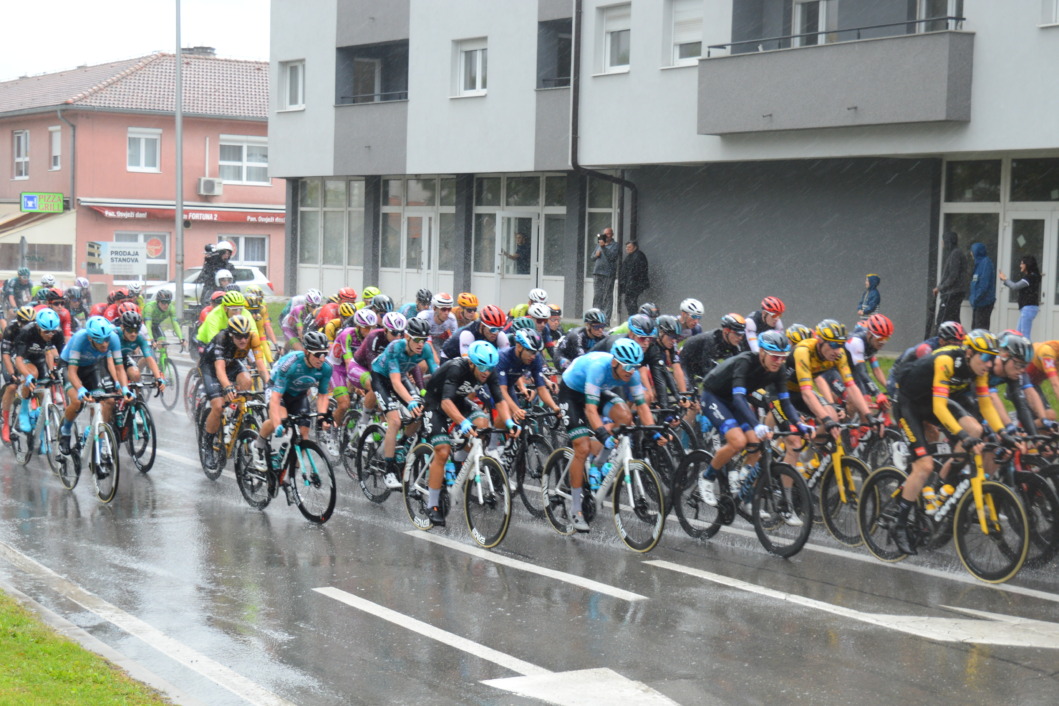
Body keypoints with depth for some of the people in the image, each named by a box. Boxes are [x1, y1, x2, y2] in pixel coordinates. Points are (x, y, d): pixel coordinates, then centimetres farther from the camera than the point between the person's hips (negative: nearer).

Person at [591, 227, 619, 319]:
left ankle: (606, 317, -4)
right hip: (598, 272, 5)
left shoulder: (615, 245, 1)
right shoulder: (599, 244, 18)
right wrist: (596, 255, 0)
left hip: (608, 273, -5)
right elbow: (592, 256, 23)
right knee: (597, 296, 3)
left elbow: (611, 256, -14)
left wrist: (603, 247, -21)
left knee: (607, 297, -5)